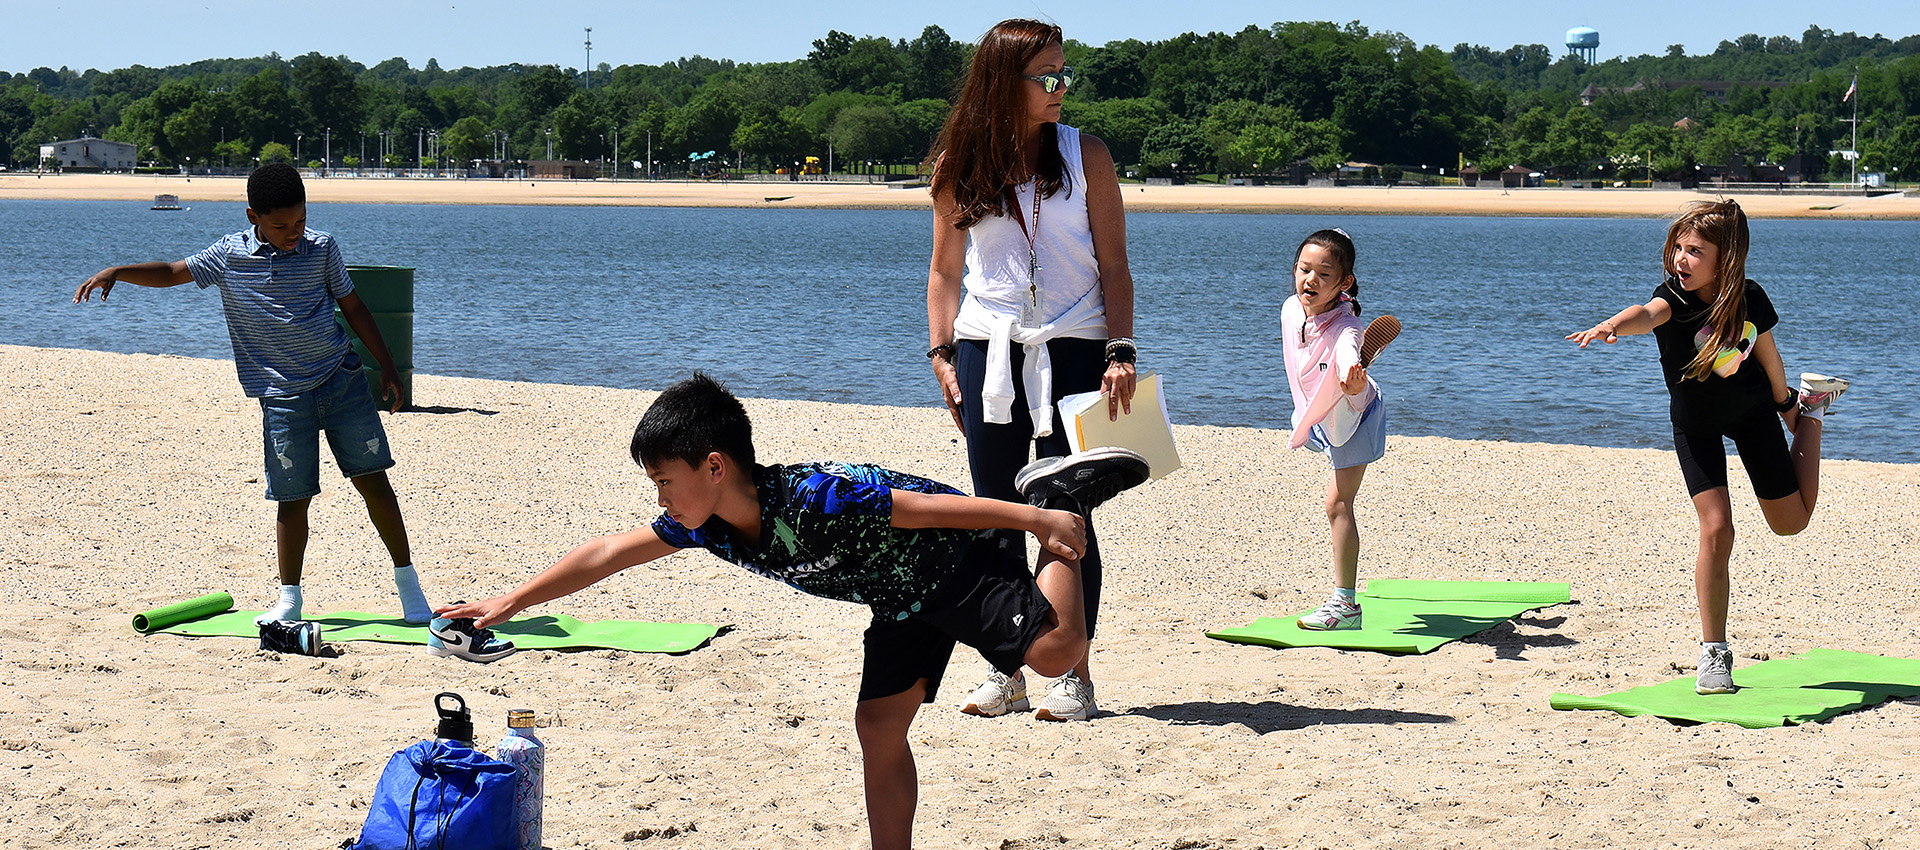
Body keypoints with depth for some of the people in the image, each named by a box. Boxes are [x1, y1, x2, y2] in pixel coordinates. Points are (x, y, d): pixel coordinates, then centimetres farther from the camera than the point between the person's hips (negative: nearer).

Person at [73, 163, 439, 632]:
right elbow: (170, 272, 7)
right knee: (292, 499, 2)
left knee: (373, 480, 0)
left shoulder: (322, 248, 0)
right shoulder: (229, 255, -1)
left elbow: (353, 307, 9)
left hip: (342, 381, 1)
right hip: (283, 396, 0)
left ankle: (407, 582, 11)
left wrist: (387, 365, 9)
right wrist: (116, 272, -8)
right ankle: (289, 598, 16)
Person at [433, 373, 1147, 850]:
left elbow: (928, 507, -31)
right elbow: (609, 554, 0)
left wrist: (1039, 520, -28)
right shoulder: (710, 525, -9)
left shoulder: (813, 499, -34)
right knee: (879, 724, 0)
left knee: (1052, 649, -24)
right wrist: (509, 603, 2)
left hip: (963, 557, -7)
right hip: (904, 596, 7)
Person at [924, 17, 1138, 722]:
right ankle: (1007, 671, 15)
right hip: (988, 348, 2)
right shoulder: (960, 168, 5)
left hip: (1072, 348, -2)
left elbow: (1113, 265, 1)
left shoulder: (1085, 157, 1)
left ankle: (1075, 675, 5)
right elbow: (944, 270, 12)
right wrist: (942, 354, 2)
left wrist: (1120, 352, -9)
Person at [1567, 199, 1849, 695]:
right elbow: (1646, 315, -56)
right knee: (1716, 528, -17)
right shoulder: (1674, 298, -31)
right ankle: (1713, 653, -3)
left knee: (1791, 521, 15)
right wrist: (1612, 326, -79)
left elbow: (1767, 354, -2)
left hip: (1752, 411, 2)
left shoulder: (1749, 299, -21)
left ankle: (1812, 409, 42)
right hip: (1696, 425, -2)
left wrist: (1786, 407, 15)